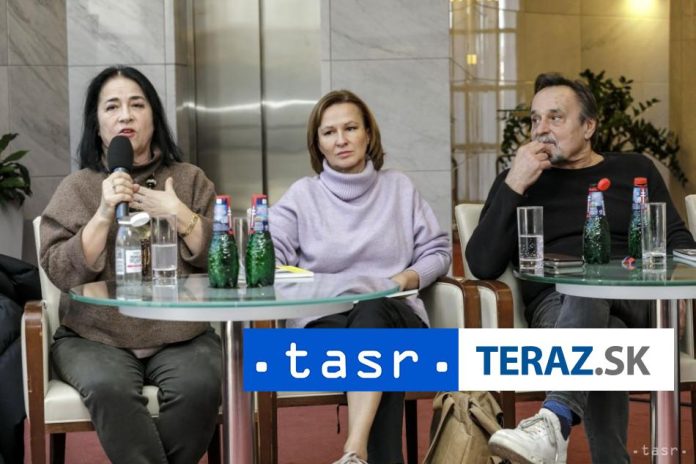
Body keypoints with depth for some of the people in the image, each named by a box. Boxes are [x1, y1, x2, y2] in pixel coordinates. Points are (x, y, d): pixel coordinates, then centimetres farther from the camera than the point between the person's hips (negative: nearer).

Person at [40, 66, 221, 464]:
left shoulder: (190, 180, 10)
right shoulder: (77, 187, 7)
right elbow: (61, 273, -4)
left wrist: (180, 214, -12)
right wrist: (104, 212, -15)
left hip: (181, 336, 1)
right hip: (95, 337, -1)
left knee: (200, 387, -30)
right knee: (110, 390, -33)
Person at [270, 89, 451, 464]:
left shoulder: (399, 188, 17)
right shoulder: (302, 195, 12)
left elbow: (437, 252, 13)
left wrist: (403, 279, -7)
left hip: (394, 316, 1)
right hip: (322, 322, 0)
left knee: (372, 311, -40)